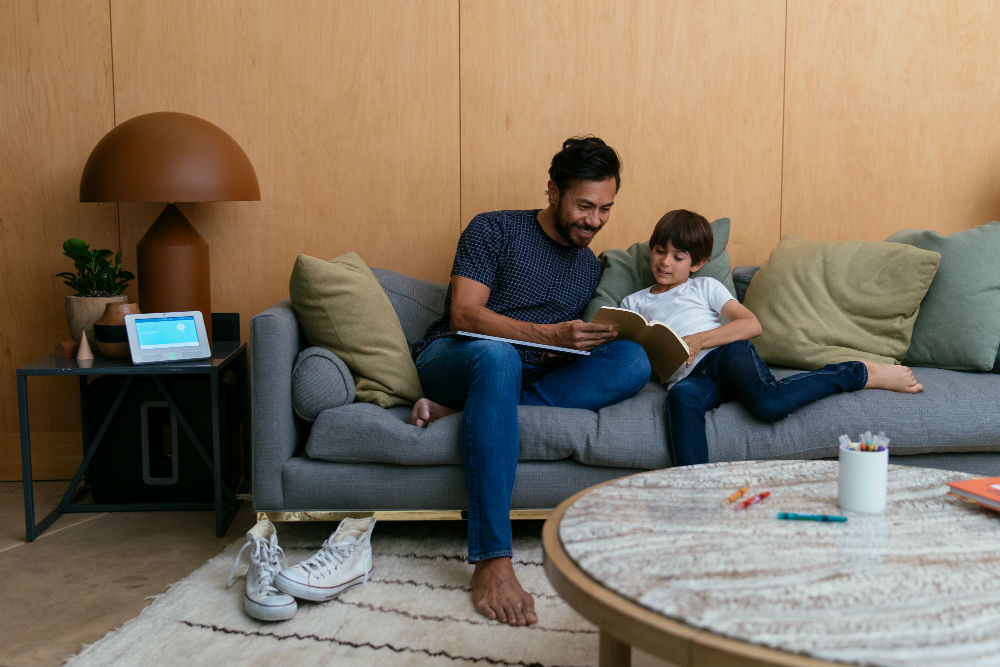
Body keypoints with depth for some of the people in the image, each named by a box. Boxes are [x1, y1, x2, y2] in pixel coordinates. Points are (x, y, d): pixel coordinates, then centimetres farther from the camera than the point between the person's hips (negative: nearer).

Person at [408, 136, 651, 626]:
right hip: (449, 359, -5)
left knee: (633, 360, -21)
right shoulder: (494, 230, 0)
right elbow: (464, 314, -12)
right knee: (497, 355, -43)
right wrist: (550, 336, -22)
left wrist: (591, 340, -4)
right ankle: (491, 560, -47)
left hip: (533, 377, 5)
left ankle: (456, 410, -28)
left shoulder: (590, 266, 18)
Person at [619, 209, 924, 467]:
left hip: (728, 353, -1)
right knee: (681, 396, -40)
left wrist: (699, 340, -7)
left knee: (767, 402, -34)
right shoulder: (633, 303, 28)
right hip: (690, 376, 1)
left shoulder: (704, 287, 22)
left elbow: (751, 324, 8)